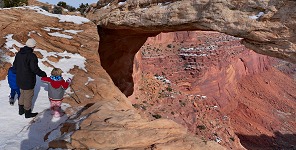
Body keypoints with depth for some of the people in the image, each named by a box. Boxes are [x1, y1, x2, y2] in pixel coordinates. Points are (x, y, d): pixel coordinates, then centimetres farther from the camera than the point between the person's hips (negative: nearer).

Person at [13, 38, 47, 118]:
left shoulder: (19, 54, 1)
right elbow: (35, 69, -25)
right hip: (28, 81, -8)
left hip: (20, 79, 8)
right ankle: (28, 113, 24)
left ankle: (21, 110, 40)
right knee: (28, 96, 9)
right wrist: (43, 74, -10)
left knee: (22, 94, 25)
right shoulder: (32, 56, -24)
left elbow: (14, 66, 9)